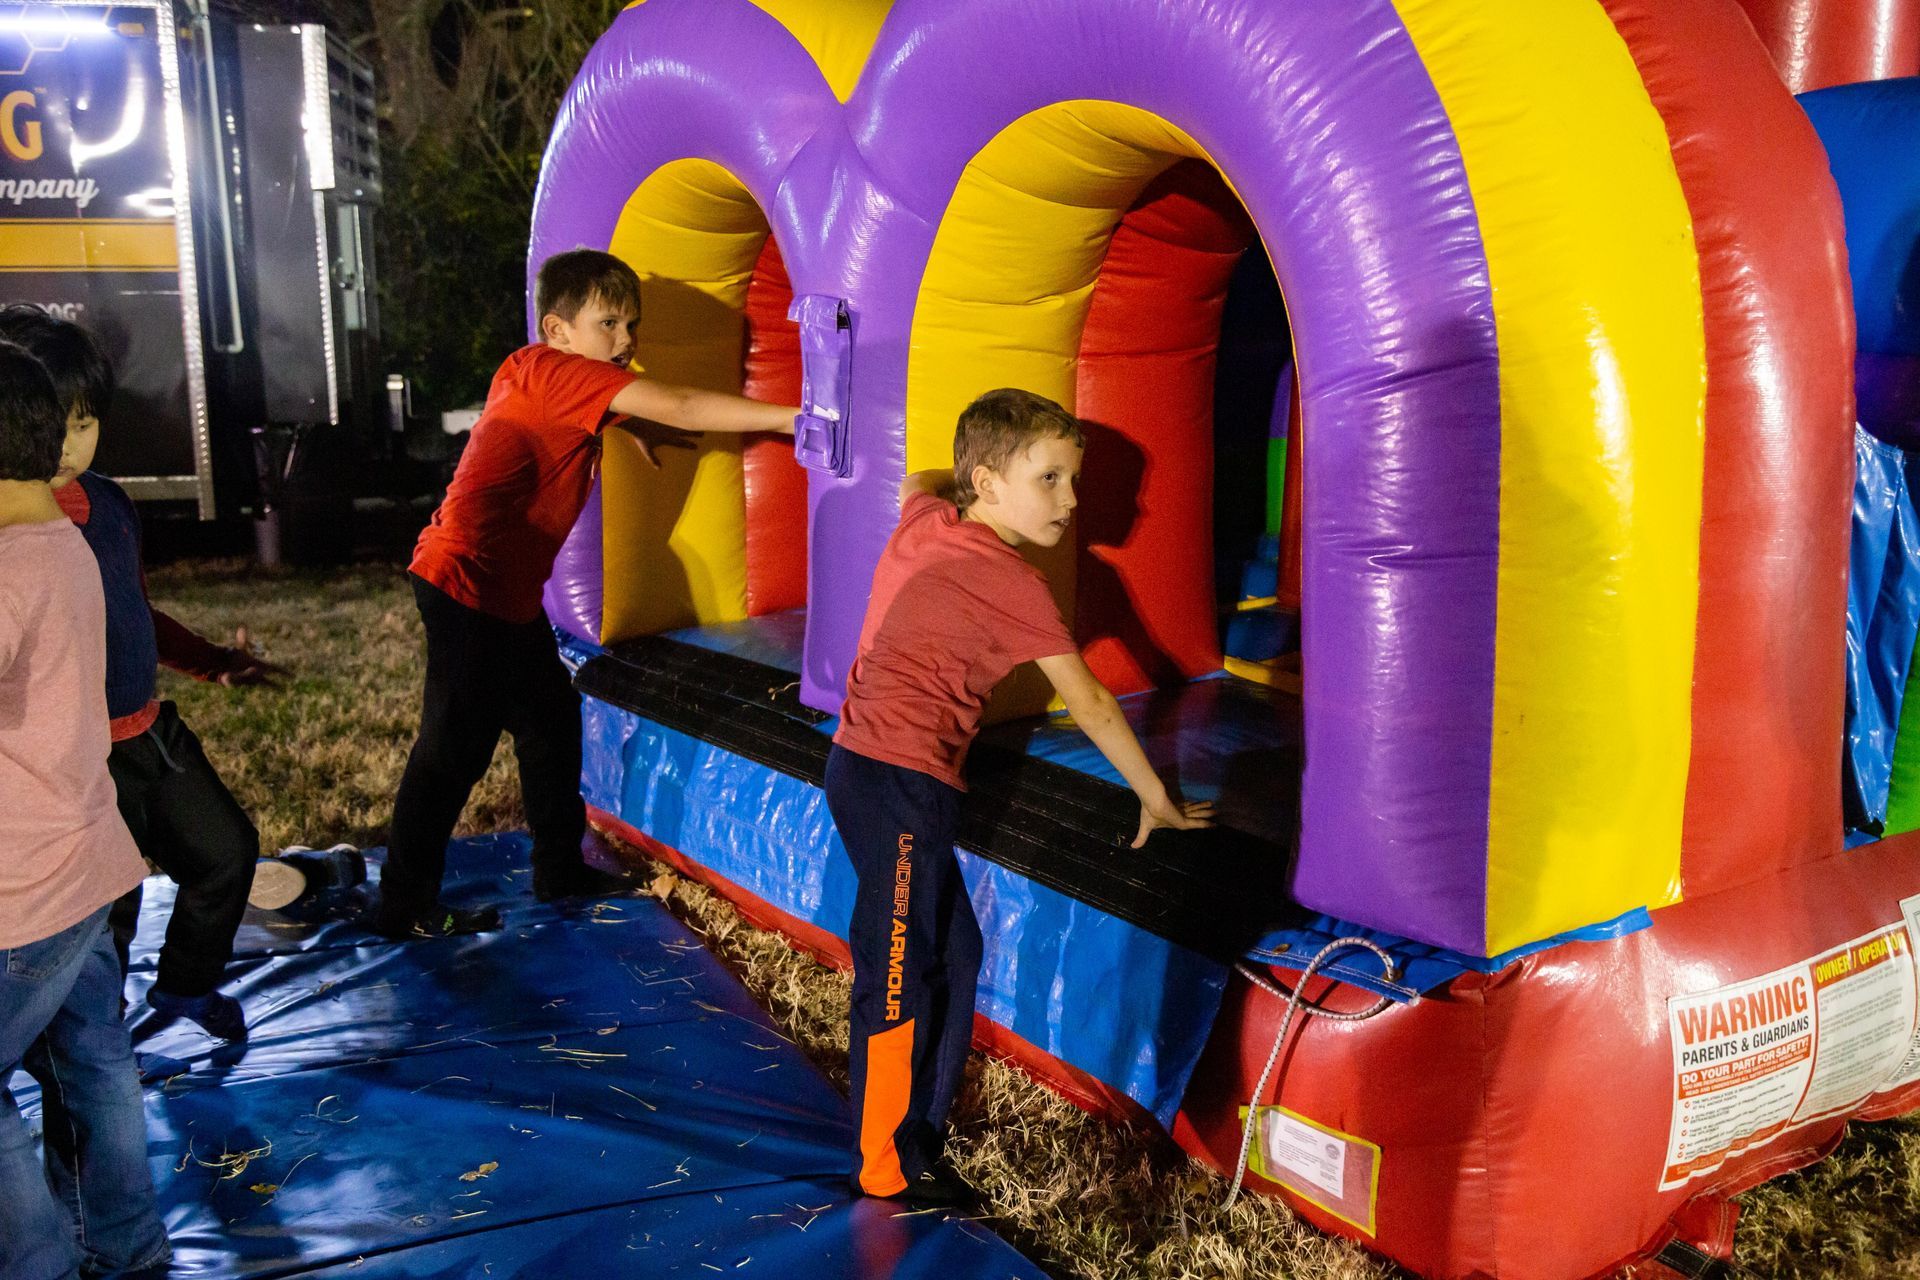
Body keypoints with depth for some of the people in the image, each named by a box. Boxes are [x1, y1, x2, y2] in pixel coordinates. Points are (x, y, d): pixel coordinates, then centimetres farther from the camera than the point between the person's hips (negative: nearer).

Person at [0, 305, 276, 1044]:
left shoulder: (108, 502, 2)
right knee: (102, 916, 9)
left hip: (152, 729, 8)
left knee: (227, 849, 22)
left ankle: (185, 985, 47)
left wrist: (216, 664, 11)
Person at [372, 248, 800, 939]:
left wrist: (628, 426, 13)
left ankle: (559, 870, 30)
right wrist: (786, 417, -22)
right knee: (457, 744, -2)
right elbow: (678, 407, -23)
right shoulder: (554, 369, -15)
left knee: (552, 720, 17)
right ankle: (405, 906, 10)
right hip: (467, 580, -10)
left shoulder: (537, 377, 12)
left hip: (510, 590, 10)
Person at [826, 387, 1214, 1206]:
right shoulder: (1012, 584, -11)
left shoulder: (924, 517, 10)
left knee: (953, 954, 16)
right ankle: (890, 1167, 9)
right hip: (901, 780, -10)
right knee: (902, 974, -2)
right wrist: (1155, 799, 4)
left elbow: (920, 480, 38)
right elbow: (1088, 702, -5)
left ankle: (920, 1127, 26)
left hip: (865, 764, 10)